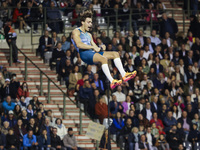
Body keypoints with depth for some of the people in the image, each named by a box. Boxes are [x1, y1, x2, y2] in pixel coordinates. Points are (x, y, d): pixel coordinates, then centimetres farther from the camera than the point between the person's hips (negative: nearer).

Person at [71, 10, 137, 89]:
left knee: (115, 54, -2)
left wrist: (100, 48, -1)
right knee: (103, 58, -35)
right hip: (83, 54, -9)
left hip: (92, 53, 9)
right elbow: (79, 44, -14)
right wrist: (93, 47, -18)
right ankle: (112, 82, -41)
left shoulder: (88, 35, 31)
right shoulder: (76, 32, 4)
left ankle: (124, 75, -15)